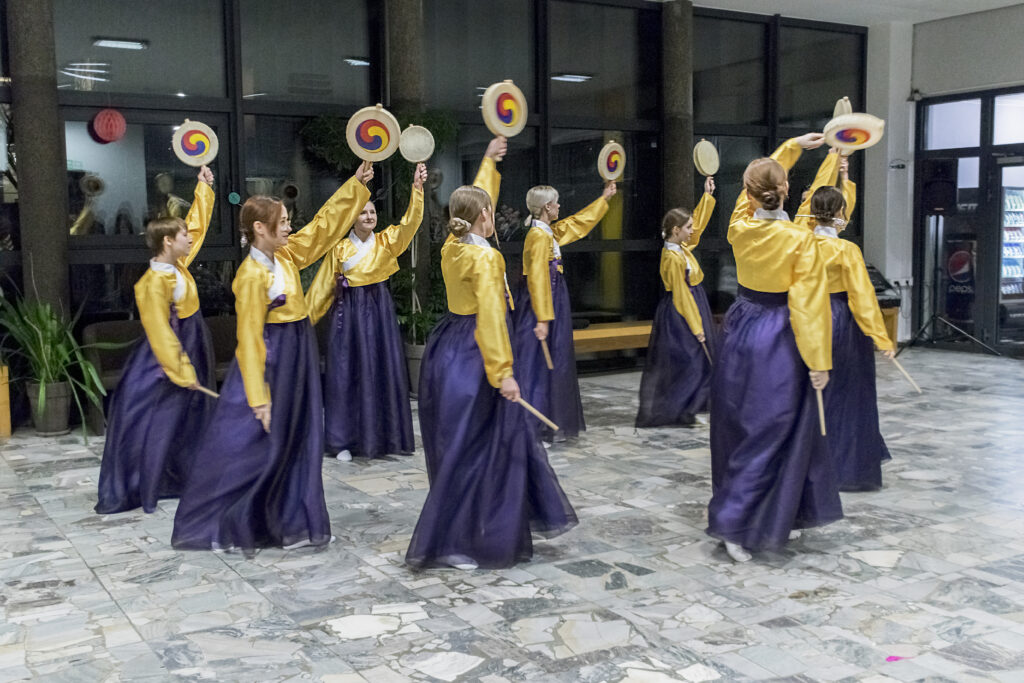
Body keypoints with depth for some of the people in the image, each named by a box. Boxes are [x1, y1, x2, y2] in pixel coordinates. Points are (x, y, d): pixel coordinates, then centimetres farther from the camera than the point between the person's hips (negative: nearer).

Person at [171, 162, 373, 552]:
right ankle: (216, 529, 12)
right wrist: (259, 399, -20)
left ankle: (290, 523, 21)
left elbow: (325, 224, 14)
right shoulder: (252, 276, -18)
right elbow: (249, 338, -19)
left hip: (297, 359, 9)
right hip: (270, 362, -9)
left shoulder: (286, 255, 4)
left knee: (296, 444, 11)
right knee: (248, 448, -2)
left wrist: (356, 185, 12)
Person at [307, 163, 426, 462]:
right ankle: (345, 439, 9)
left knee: (383, 370, 3)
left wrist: (417, 188, -27)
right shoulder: (340, 249, 1)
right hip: (349, 312, -1)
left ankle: (383, 435, 15)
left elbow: (410, 222, -14)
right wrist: (306, 316, 7)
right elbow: (323, 286, 7)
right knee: (347, 372, 0)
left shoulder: (386, 241, 2)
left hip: (379, 311, 1)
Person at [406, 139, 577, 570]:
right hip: (472, 355, -10)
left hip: (447, 349, 10)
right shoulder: (484, 256, -17)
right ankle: (445, 544, 2)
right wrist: (502, 370, -28)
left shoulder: (453, 245, 7)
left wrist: (489, 161, 35)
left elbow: (475, 199, 24)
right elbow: (490, 316, -25)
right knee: (468, 450, -3)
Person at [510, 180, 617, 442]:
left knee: (552, 362, 14)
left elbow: (579, 222, 28)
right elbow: (537, 278, -23)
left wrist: (604, 199, 36)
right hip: (540, 305, -10)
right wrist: (542, 319, -26)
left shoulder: (549, 232, 11)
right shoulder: (539, 236, -18)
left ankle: (547, 424, 22)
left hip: (553, 300, 10)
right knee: (537, 364, -6)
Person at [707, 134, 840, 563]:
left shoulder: (740, 228, -4)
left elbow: (755, 187, 16)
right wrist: (818, 360, -11)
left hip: (740, 331, 6)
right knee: (770, 434, 1)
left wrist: (792, 146, 27)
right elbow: (808, 303, -17)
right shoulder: (801, 240, -17)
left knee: (739, 426, 14)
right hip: (779, 340, -5)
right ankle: (736, 525, -2)